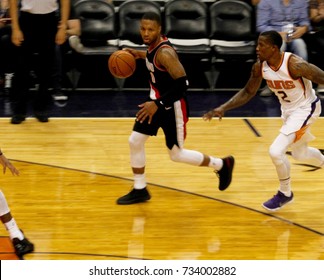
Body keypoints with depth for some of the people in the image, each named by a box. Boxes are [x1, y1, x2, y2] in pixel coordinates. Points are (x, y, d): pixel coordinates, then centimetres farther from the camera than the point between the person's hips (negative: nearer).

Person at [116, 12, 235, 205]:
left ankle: (222, 165, 24)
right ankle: (140, 191, 19)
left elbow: (181, 84, -31)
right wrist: (141, 55, 13)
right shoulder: (154, 45, -2)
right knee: (135, 141, 5)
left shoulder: (164, 53, -28)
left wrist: (157, 104, -31)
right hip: (157, 101, 8)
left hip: (173, 106, -8)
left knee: (176, 154, 4)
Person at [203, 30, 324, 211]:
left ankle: (285, 193, 7)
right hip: (288, 109, 7)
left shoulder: (295, 64, -32)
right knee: (300, 154, 23)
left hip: (305, 109, -7)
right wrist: (223, 108, -9)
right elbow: (248, 92, 1)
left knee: (276, 151, -16)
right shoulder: (260, 67, -13)